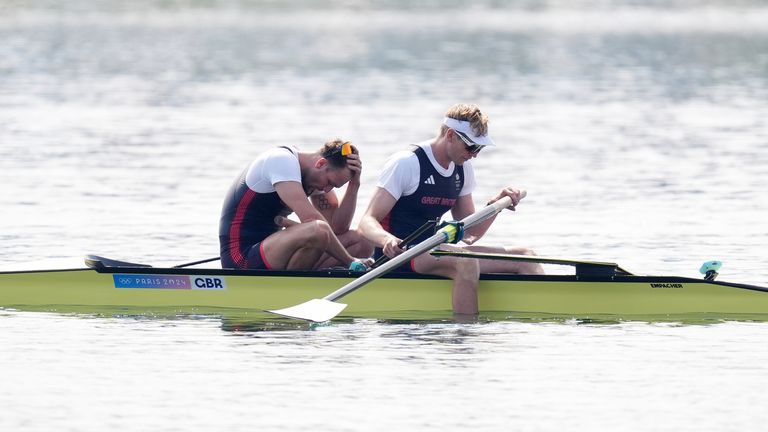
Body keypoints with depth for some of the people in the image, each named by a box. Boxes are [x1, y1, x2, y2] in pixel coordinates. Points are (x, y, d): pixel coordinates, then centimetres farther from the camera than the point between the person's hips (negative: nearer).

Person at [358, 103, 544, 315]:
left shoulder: (462, 169, 11)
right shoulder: (406, 164, -12)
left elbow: (469, 234, 14)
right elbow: (368, 222, -17)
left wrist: (495, 204, -4)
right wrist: (387, 240, -40)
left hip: (433, 252, 8)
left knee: (524, 257, -3)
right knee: (466, 263, -37)